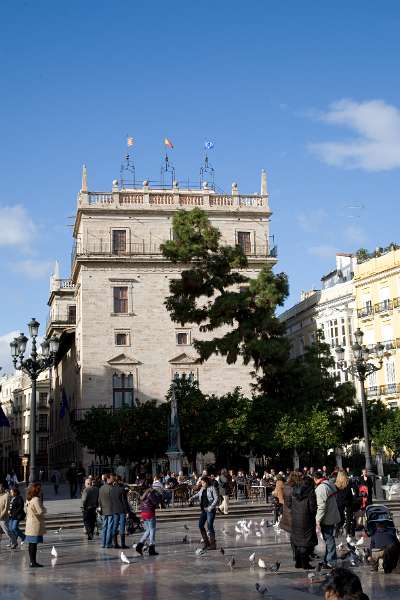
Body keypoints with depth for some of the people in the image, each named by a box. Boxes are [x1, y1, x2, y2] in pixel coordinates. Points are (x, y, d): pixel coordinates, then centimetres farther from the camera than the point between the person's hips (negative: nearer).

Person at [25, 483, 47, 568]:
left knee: (31, 544, 12)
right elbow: (41, 511, -21)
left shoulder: (28, 499, 11)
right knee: (34, 544, -6)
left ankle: (32, 561, 17)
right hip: (36, 525, -9)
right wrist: (44, 509, 1)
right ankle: (33, 562, -5)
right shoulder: (36, 499, -17)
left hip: (29, 525, 9)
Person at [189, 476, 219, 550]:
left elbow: (216, 499, -12)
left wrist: (211, 507, -21)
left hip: (211, 510, -7)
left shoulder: (212, 488, -8)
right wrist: (192, 499, 4)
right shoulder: (202, 489, 11)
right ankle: (206, 541, 19)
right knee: (200, 525, 5)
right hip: (204, 509, 7)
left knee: (210, 525, -8)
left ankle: (213, 544, 1)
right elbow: (197, 495, 23)